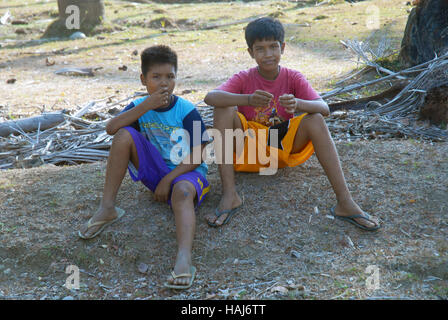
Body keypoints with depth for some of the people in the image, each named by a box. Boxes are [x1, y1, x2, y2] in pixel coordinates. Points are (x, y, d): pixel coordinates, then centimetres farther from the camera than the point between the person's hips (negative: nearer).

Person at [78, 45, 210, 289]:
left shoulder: (187, 111, -9)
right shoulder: (140, 106, 1)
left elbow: (198, 155, -11)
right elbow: (111, 128, -18)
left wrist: (168, 179, -18)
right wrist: (147, 105, -26)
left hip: (186, 171, -3)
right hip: (154, 169, 4)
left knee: (182, 191, -39)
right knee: (125, 134, -18)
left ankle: (184, 259, -61)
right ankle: (107, 209, -15)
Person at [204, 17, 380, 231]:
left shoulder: (293, 78, -3)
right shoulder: (244, 79, -6)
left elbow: (324, 109, -18)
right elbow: (210, 97, -26)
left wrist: (298, 103, -40)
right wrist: (248, 99, -43)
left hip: (284, 146, 1)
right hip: (249, 146, 0)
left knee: (314, 119, -26)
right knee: (224, 108, -25)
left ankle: (345, 202, -32)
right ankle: (229, 195, -31)